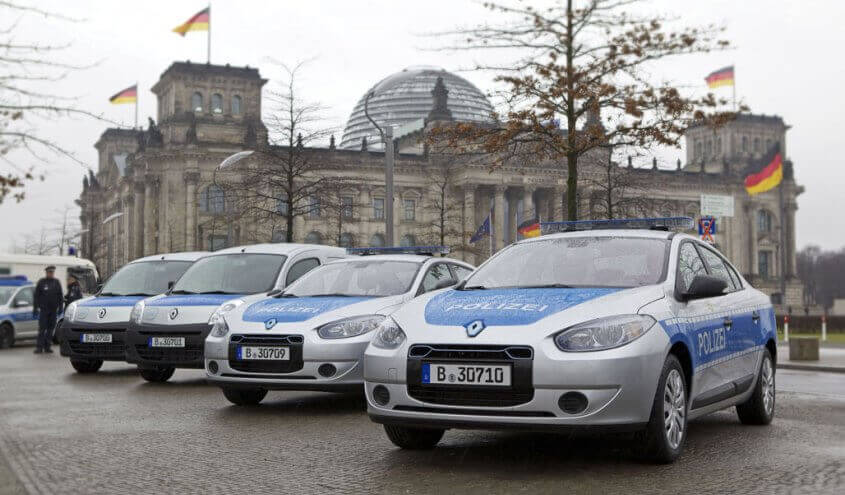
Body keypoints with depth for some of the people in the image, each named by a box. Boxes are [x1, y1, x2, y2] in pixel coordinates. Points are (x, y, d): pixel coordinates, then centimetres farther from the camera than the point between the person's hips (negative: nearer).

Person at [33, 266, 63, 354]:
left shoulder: (56, 283, 11)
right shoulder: (41, 282, 2)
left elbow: (60, 296, 13)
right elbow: (36, 296, 1)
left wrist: (60, 308, 6)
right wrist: (35, 308, -5)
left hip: (53, 310, 3)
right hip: (43, 309, -3)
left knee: (51, 328, 5)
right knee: (42, 328, -8)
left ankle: (47, 347, 11)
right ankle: (39, 347, -8)